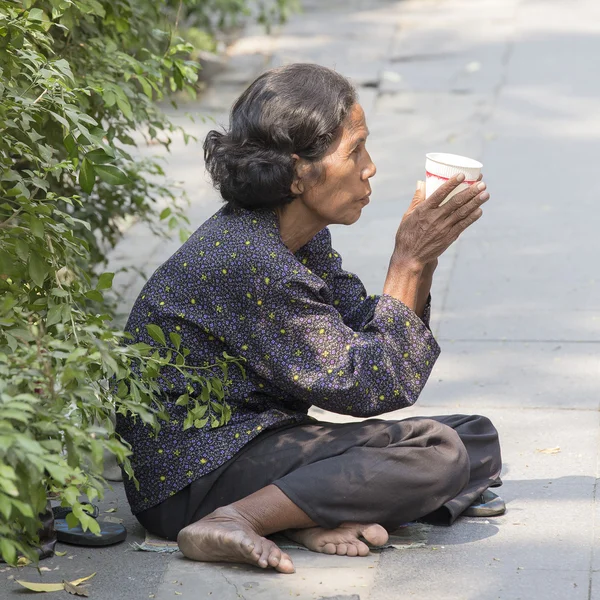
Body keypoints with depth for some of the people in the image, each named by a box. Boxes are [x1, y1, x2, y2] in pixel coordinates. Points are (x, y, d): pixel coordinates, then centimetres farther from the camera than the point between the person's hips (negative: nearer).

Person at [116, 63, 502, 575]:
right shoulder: (249, 261, -23)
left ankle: (320, 517, -13)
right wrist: (409, 260, -16)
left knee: (478, 439, 4)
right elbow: (369, 387, -19)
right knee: (437, 453, -19)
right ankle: (236, 521, -23)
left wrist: (422, 256, -5)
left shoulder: (304, 239, 7)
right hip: (192, 474, -10)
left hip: (254, 442, 10)